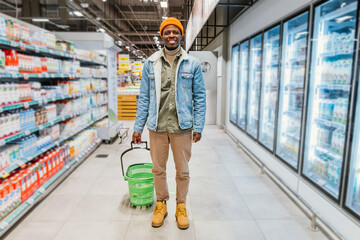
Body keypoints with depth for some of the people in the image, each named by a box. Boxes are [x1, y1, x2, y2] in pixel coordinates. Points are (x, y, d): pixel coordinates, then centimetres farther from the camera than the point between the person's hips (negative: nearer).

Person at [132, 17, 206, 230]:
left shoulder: (193, 64, 1)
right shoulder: (150, 64, 4)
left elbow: (200, 97, 1)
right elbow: (144, 98, 6)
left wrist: (198, 127, -5)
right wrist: (138, 127, 3)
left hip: (182, 127, -1)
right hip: (157, 127, 2)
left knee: (183, 170, 10)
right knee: (158, 169, 13)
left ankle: (181, 206, 32)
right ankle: (161, 205, 35)